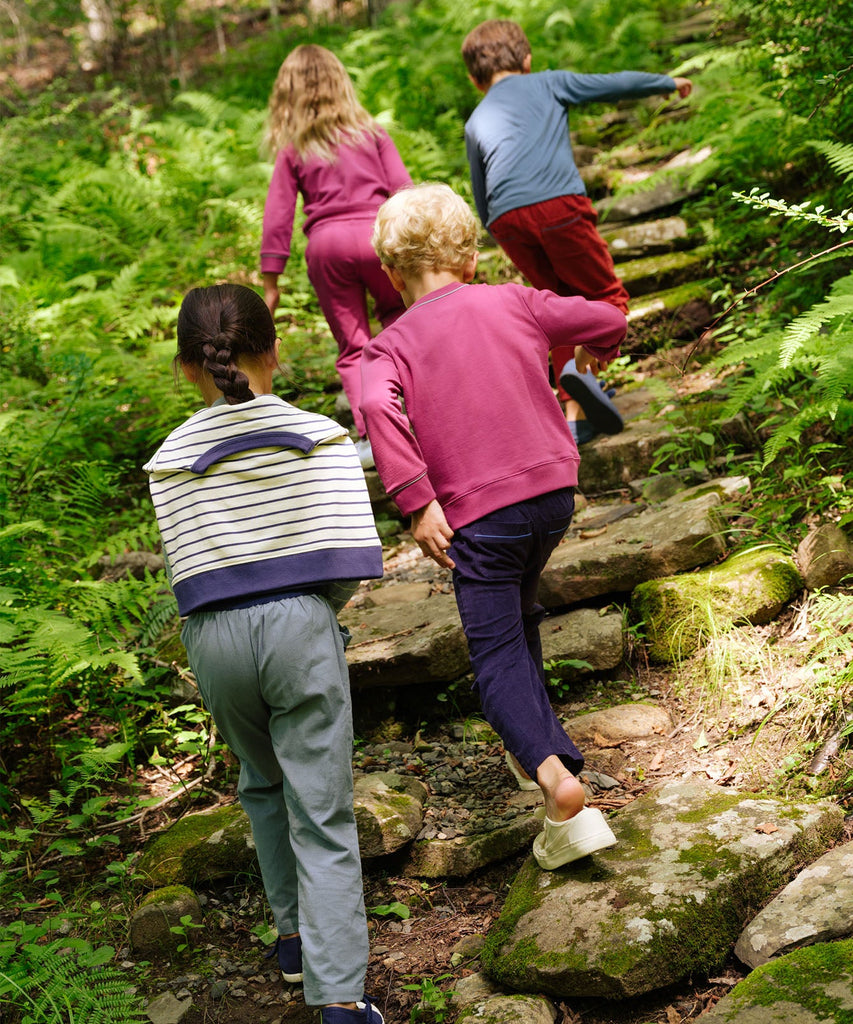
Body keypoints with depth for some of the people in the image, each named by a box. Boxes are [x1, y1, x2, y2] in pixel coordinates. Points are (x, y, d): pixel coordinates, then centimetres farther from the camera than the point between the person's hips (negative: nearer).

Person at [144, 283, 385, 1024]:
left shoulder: (171, 459, 3)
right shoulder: (321, 436, -1)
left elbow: (188, 570, -1)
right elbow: (355, 557, -6)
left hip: (213, 636, 2)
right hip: (301, 627, -2)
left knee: (262, 784, 27)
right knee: (323, 816, 2)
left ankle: (295, 933, 36)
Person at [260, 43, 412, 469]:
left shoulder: (292, 149, 7)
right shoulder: (370, 132, 9)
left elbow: (278, 215, 4)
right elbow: (402, 189, 4)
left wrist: (271, 281, 7)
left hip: (326, 243, 0)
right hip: (376, 232, 0)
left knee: (351, 344, 8)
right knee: (397, 311, 23)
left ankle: (370, 434, -2)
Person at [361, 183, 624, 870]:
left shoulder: (392, 345, -2)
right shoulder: (513, 303, 7)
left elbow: (379, 406, -22)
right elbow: (605, 318, 14)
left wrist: (417, 502, -22)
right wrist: (600, 349, 38)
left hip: (479, 513, -4)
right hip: (554, 489, 4)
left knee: (497, 653, -1)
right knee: (519, 615, 28)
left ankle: (557, 775, -22)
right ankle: (536, 738, 39)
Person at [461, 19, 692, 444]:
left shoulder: (475, 122, 28)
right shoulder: (547, 84, 22)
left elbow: (482, 204, 29)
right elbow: (617, 85, 25)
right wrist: (669, 82, 42)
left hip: (505, 220, 3)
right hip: (558, 203, -3)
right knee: (607, 296, 9)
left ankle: (574, 412, 8)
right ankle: (584, 364, -21)